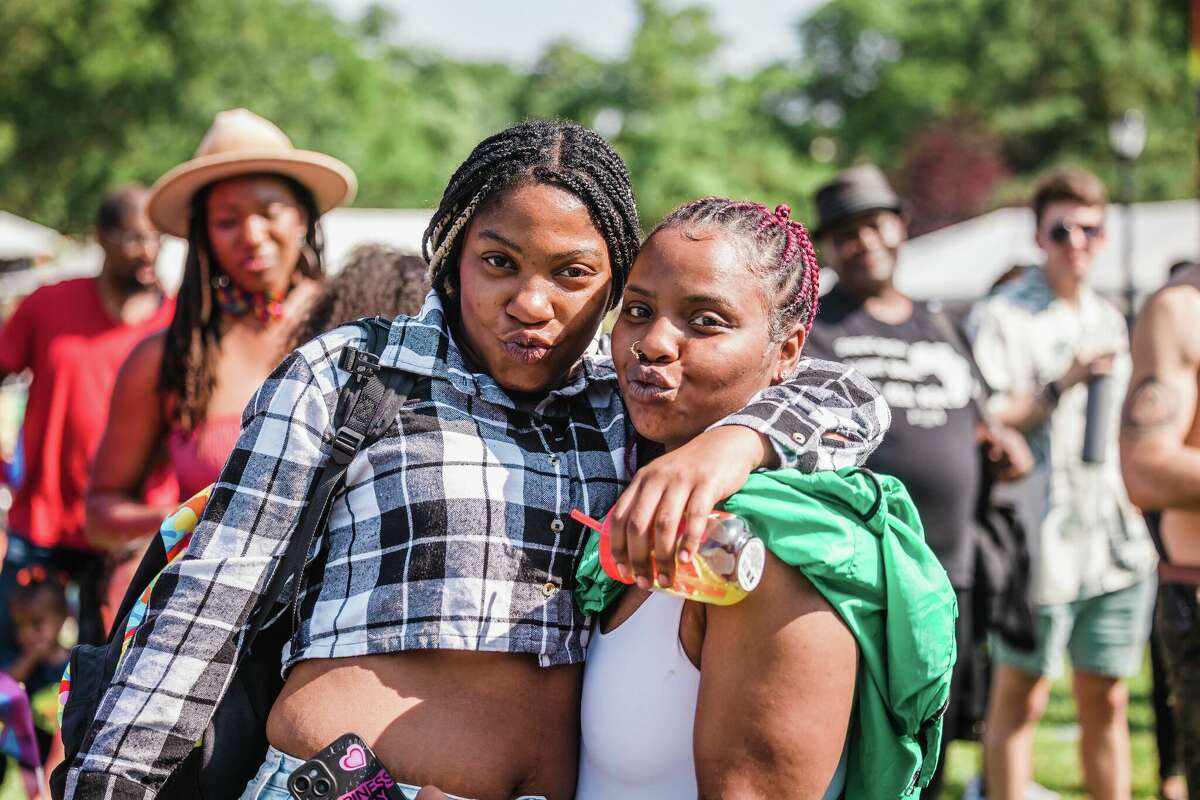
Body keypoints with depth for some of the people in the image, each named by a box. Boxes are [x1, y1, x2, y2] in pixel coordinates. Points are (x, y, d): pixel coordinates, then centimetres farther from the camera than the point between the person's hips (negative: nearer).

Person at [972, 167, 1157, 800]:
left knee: (1107, 701, 9)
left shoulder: (1108, 319, 17)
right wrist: (1061, 385, -20)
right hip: (1039, 539, -6)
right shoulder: (1001, 315, -4)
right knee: (1019, 700, 1)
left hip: (1115, 544, 6)